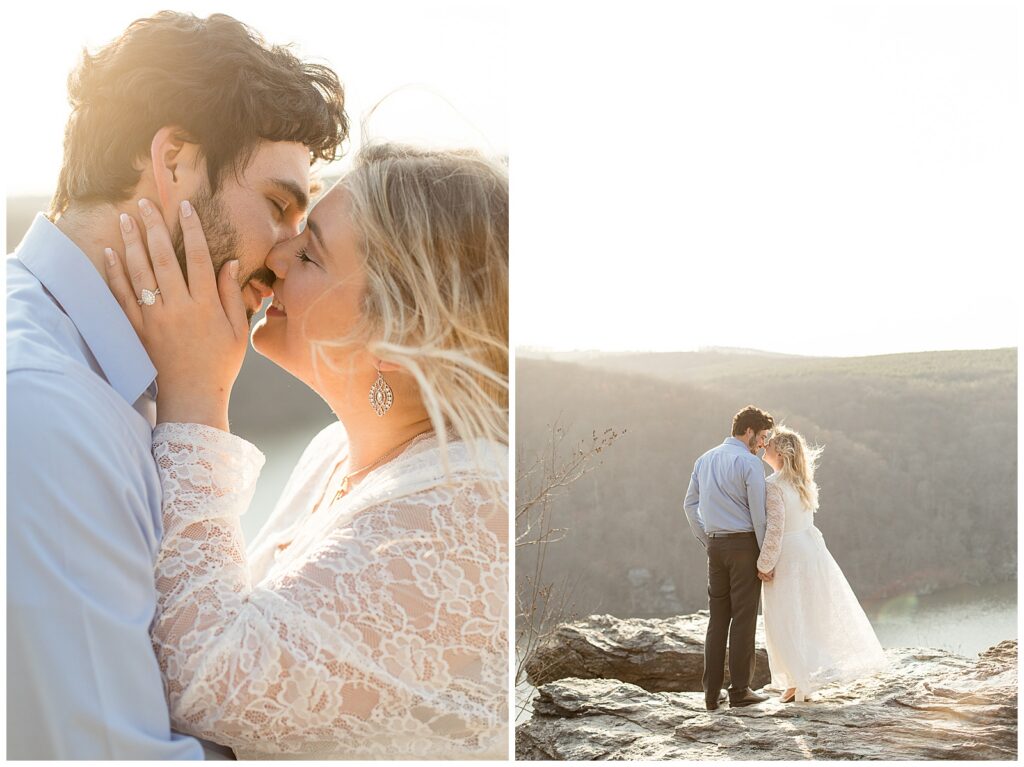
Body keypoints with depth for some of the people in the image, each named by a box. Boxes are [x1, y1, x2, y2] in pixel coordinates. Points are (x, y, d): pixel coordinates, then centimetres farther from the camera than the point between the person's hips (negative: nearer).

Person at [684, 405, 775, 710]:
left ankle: (712, 692, 10)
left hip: (715, 545, 6)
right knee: (743, 618, 0)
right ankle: (740, 690, 5)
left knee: (717, 618, 10)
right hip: (744, 544, -6)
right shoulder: (749, 463, -10)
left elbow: (690, 504, 17)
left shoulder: (705, 459, 12)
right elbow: (759, 513, -12)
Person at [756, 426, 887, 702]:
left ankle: (800, 682, 3)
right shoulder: (803, 480, 7)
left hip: (788, 555, -9)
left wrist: (764, 564, -15)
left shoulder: (774, 485, -19)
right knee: (826, 609, 17)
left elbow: (775, 528, -23)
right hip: (811, 547, 9)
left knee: (786, 622, 2)